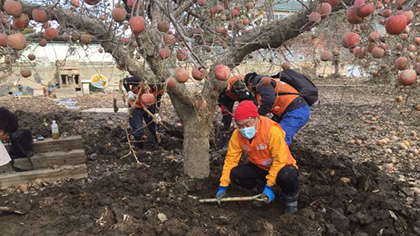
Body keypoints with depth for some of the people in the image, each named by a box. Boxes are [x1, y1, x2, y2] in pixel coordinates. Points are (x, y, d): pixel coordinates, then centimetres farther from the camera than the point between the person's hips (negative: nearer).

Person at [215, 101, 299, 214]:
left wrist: (269, 186, -25)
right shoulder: (237, 135, -14)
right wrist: (223, 186, -13)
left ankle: (291, 199, -1)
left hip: (281, 166, -4)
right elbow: (230, 159, -10)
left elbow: (279, 160, -25)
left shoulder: (272, 130, -30)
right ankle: (261, 191, 7)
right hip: (258, 167, 5)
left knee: (288, 177, -38)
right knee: (235, 175, -21)